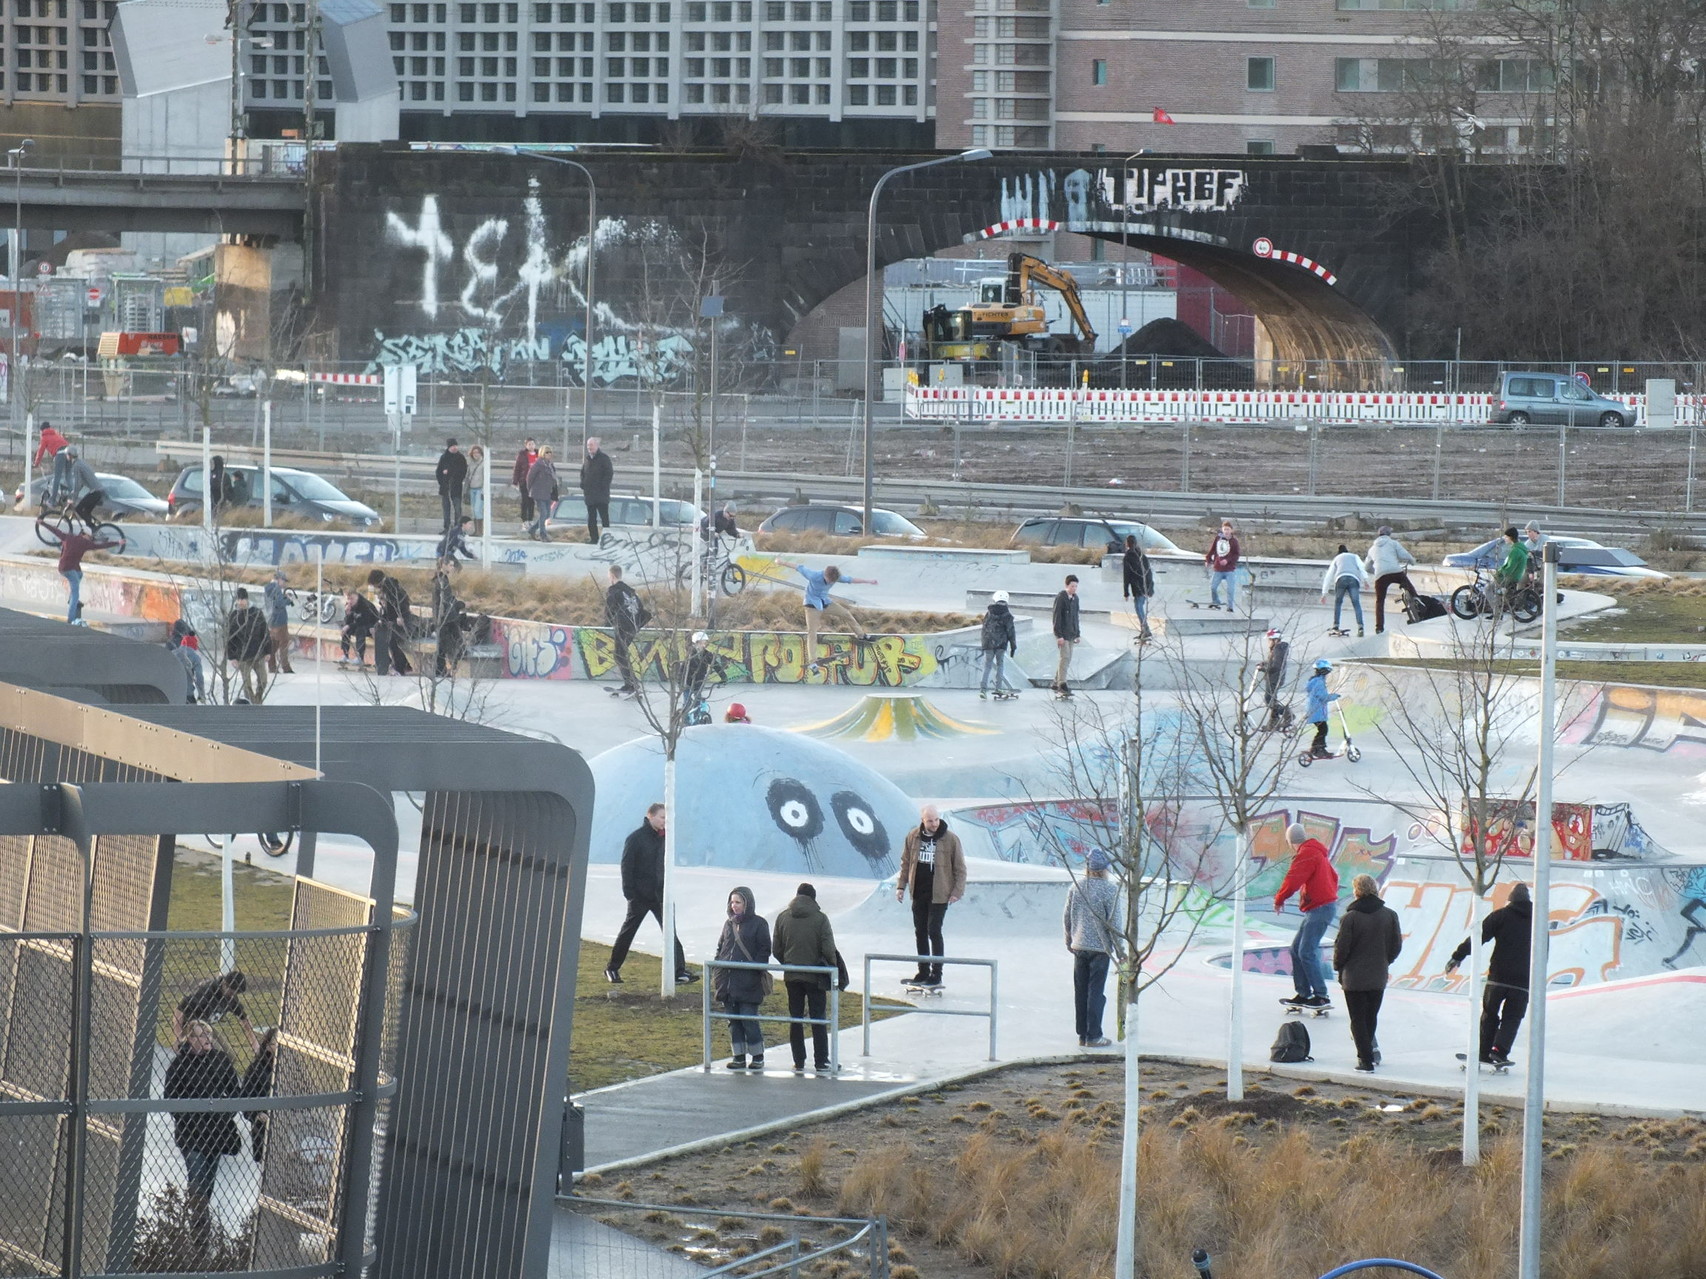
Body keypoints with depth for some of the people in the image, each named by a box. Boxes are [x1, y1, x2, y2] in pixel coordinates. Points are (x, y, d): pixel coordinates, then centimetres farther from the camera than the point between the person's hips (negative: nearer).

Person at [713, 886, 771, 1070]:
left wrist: (757, 971, -14)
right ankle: (739, 1056, 13)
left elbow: (764, 951, -4)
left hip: (748, 980, -6)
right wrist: (718, 975, 10)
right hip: (728, 981, 6)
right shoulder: (729, 923, 15)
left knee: (749, 1018, -6)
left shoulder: (758, 924, -2)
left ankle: (757, 1056, 4)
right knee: (733, 1020, 7)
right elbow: (720, 948, 20)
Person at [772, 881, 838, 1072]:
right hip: (815, 976, -3)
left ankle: (798, 1061, 10)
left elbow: (776, 949, 4)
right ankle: (821, 1061, 4)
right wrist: (831, 967, 5)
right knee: (819, 1020, 5)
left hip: (792, 976, 3)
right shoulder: (820, 919, -10)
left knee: (795, 1019, 10)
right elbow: (828, 949, -12)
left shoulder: (783, 918, 0)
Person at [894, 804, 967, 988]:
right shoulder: (913, 837, 3)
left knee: (933, 931, -9)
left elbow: (960, 868, -3)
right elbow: (905, 862, 13)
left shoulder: (950, 839, -8)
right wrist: (901, 886, 9)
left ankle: (936, 974, -3)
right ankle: (923, 972, 19)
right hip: (919, 893, 5)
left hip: (939, 894, -5)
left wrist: (957, 891, -8)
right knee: (920, 932, 9)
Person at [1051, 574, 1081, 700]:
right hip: (1062, 634, -8)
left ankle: (1056, 683, 17)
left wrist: (1077, 634, 19)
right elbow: (1056, 617, -15)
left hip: (1071, 634, 8)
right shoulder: (1060, 598, -12)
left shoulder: (1075, 598, 12)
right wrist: (1059, 635, -18)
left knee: (1067, 659, 10)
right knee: (1065, 657, -15)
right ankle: (1062, 685, -18)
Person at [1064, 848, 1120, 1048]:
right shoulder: (1110, 889, -12)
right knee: (1096, 992, 1)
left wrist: (1069, 941, 24)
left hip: (1079, 948, 4)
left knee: (1080, 992, 11)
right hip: (1100, 947, -4)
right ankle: (1093, 1036, 2)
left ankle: (1082, 1035, 16)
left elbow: (1067, 917, 9)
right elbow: (1113, 921, -12)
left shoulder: (1076, 887, 2)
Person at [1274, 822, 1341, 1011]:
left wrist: (1279, 899, -5)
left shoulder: (1307, 854, -13)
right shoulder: (1317, 853, 18)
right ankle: (1303, 994, 14)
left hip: (1320, 908, -10)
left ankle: (1321, 996, -14)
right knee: (1296, 949, 12)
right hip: (1324, 905, 10)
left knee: (1307, 952, -13)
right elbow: (1333, 877, 28)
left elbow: (1293, 879, -18)